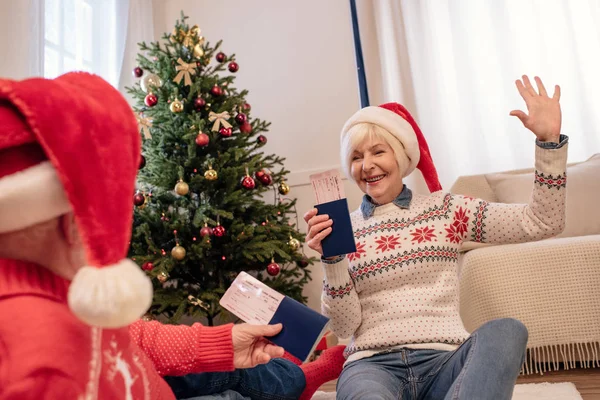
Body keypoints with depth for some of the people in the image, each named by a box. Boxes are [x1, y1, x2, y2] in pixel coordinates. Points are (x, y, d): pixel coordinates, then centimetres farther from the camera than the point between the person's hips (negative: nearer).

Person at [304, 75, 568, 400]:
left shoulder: (444, 208, 8)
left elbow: (541, 224, 0)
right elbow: (344, 327, 0)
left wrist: (548, 138, -9)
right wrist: (332, 258, -15)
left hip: (444, 358, 3)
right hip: (373, 363, -2)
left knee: (505, 331, -30)